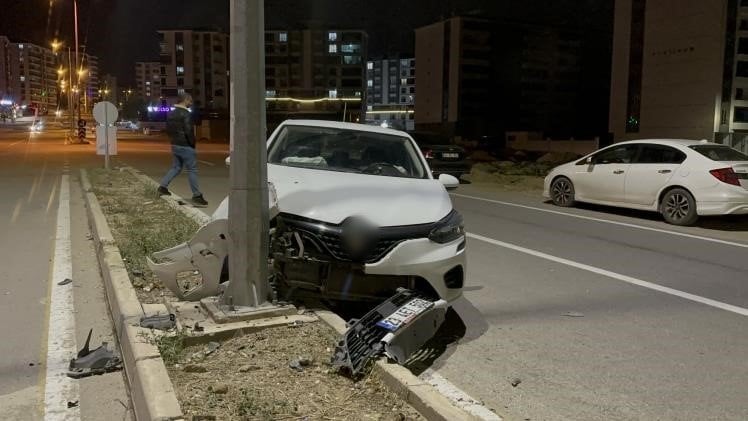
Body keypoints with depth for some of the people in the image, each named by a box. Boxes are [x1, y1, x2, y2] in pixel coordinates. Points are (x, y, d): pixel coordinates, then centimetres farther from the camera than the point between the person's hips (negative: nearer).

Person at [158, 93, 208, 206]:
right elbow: (189, 131, -21)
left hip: (175, 145, 8)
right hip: (186, 146, -8)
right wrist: (193, 144, -10)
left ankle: (163, 186, 12)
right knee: (192, 170, -3)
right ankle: (197, 195, 0)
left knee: (176, 167, 19)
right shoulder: (185, 114, -16)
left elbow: (168, 129, 17)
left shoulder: (171, 113, 11)